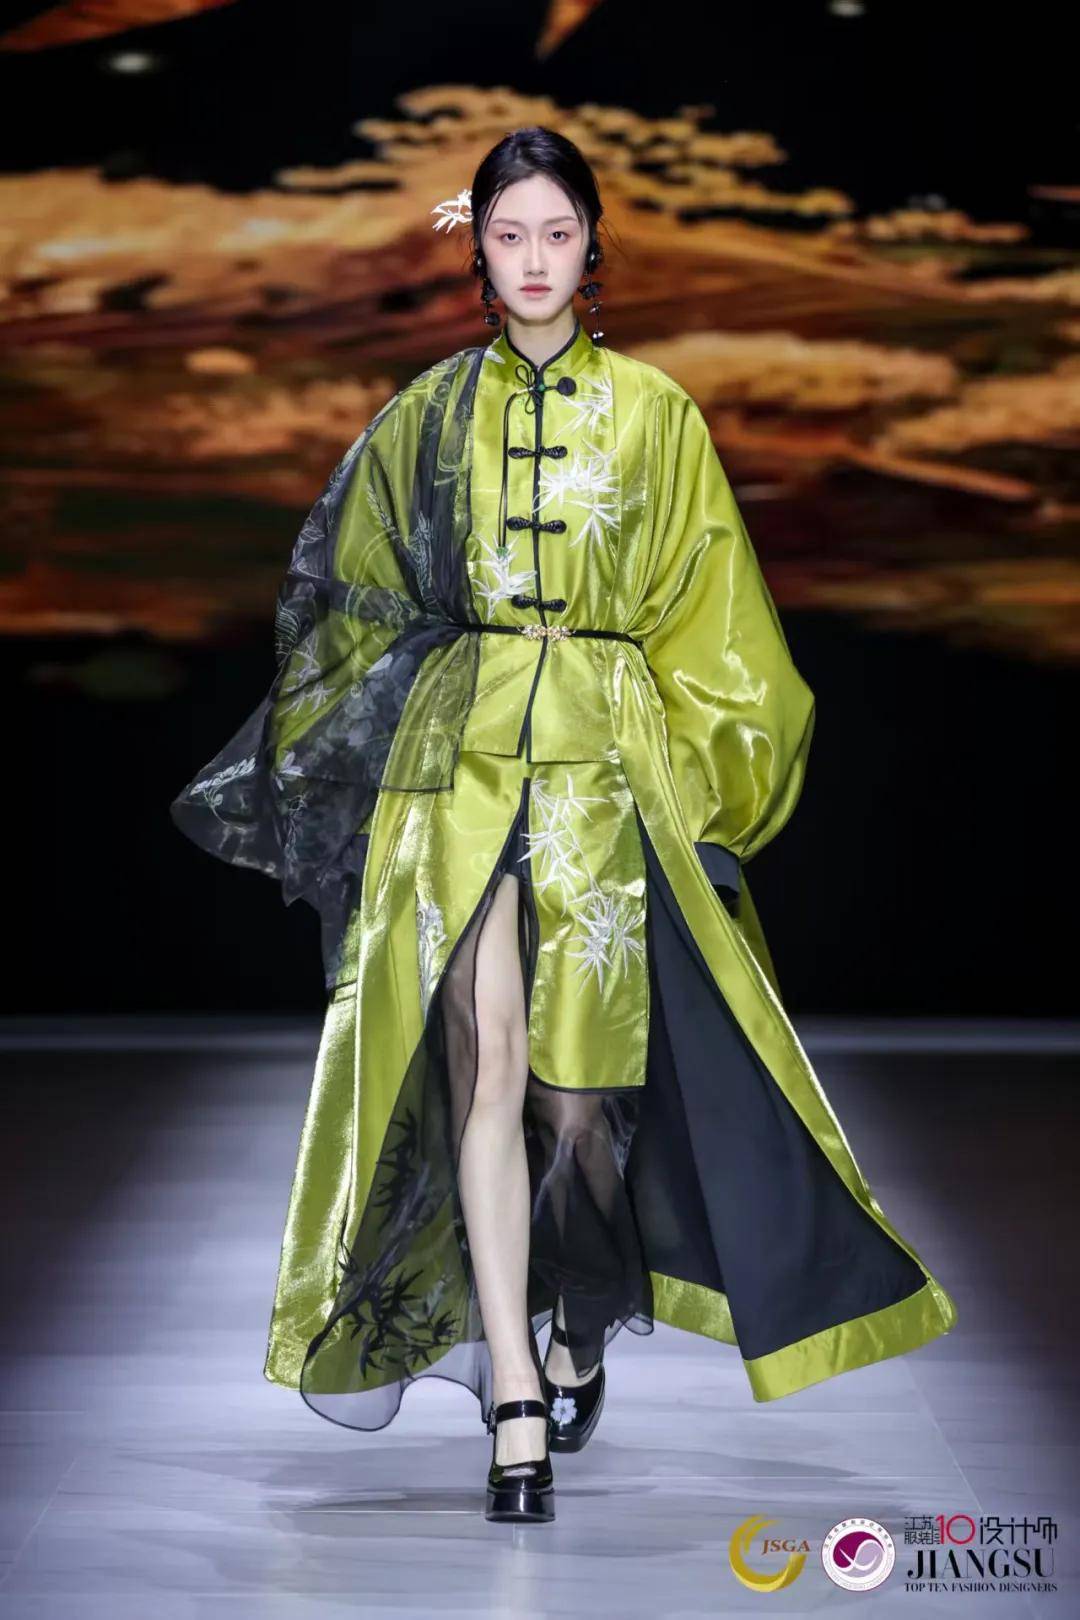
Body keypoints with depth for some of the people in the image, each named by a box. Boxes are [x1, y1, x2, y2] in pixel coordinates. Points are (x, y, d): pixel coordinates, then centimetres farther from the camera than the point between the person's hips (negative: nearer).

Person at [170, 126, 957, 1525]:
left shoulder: (653, 412, 7)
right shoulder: (428, 413, 10)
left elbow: (706, 624, 8)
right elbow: (354, 601, 19)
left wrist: (698, 777, 3)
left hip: (609, 763, -1)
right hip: (458, 758, 1)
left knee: (580, 1082, 0)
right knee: (484, 1069, -8)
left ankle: (584, 1324, 29)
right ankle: (517, 1404, -6)